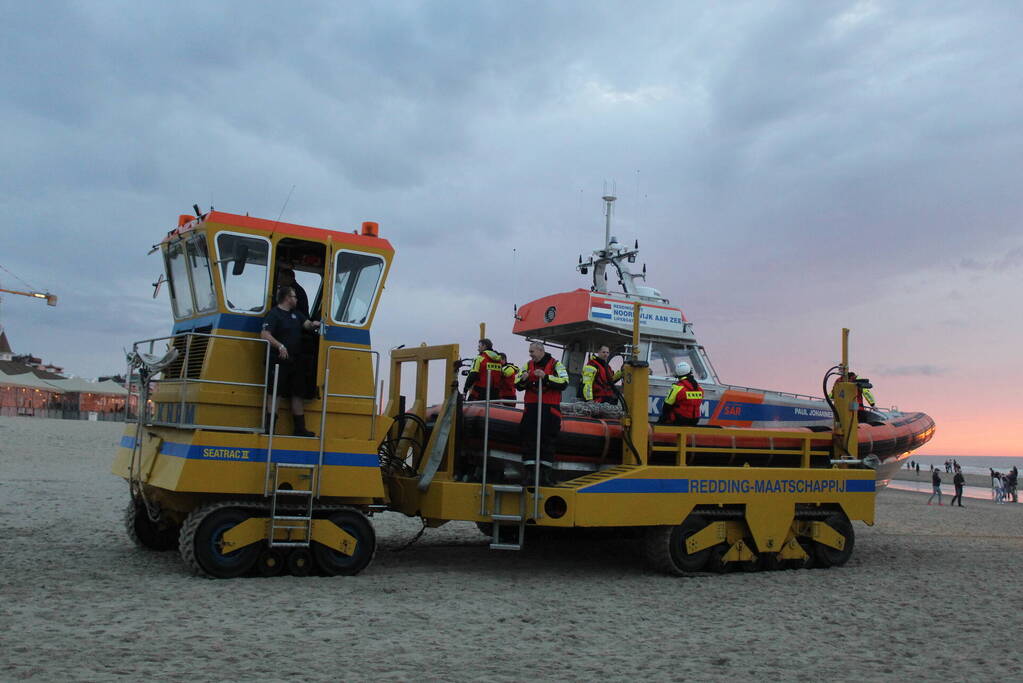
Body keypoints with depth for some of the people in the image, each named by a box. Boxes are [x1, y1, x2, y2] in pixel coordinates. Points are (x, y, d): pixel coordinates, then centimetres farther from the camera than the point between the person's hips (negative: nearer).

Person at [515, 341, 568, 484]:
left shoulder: (555, 364, 2)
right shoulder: (528, 365, 14)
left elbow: (564, 383, -11)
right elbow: (517, 385, 12)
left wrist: (546, 377, -20)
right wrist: (523, 380, -11)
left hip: (550, 408, -3)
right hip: (531, 407, 3)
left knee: (548, 438, -1)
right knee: (528, 436, -2)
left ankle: (546, 469, 5)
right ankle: (528, 470, 1)